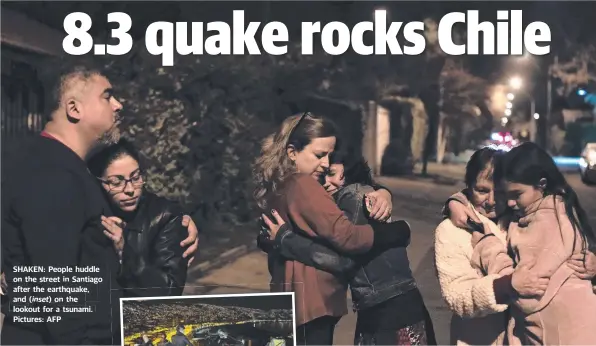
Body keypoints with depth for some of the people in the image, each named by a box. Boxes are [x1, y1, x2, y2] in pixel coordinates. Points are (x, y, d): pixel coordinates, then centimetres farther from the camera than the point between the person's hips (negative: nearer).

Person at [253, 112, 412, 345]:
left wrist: (382, 193, -3)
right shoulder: (303, 186, -18)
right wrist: (399, 231, -11)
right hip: (312, 300, -10)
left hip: (292, 297, 10)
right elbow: (347, 237, -25)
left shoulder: (279, 187, 12)